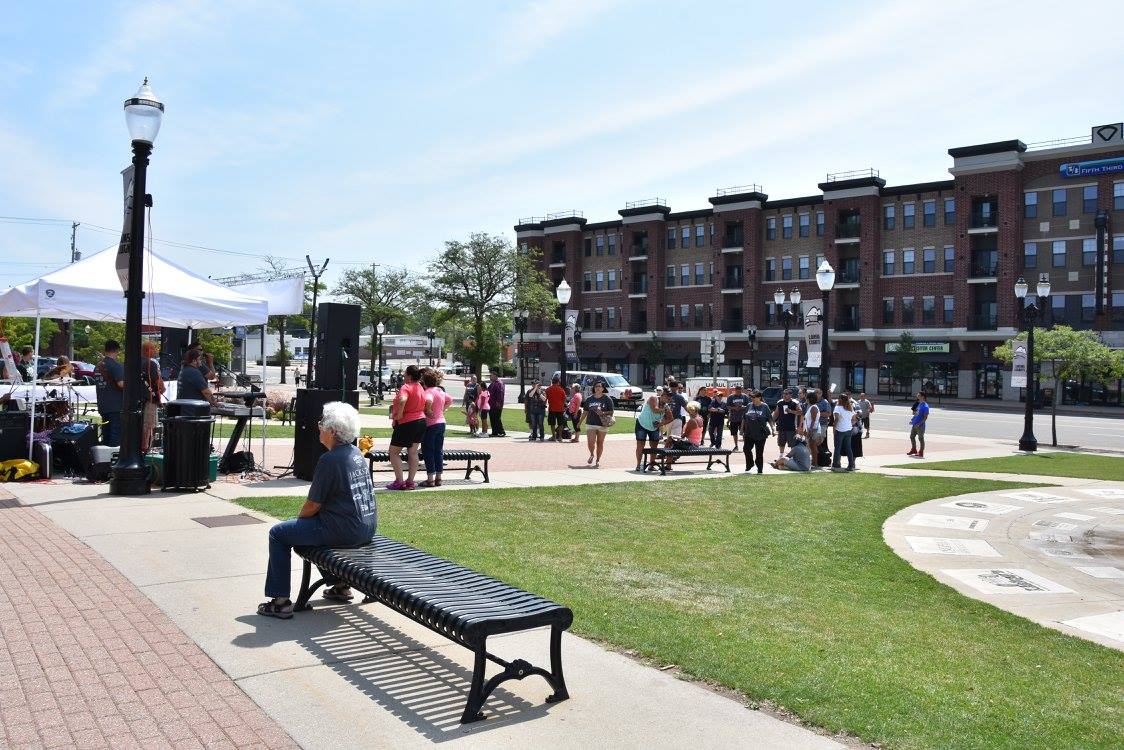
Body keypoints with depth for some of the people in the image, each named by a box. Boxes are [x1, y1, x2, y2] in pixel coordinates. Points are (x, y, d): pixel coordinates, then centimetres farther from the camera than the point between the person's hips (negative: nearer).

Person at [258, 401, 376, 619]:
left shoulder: (330, 459, -17)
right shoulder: (356, 453, 10)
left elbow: (313, 506, -12)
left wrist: (299, 518, 9)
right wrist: (303, 519, 22)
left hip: (345, 531, -9)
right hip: (368, 528, 9)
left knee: (278, 534, 4)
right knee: (315, 525, 34)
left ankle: (280, 602, 5)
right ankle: (340, 586, 34)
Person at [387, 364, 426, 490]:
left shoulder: (406, 387, -18)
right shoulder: (420, 387, 9)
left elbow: (402, 400, -38)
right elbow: (426, 403, 19)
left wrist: (398, 414, -25)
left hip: (406, 423, -8)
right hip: (421, 421, 8)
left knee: (394, 452, 4)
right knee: (413, 453, 11)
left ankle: (399, 481, -1)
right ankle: (410, 481, 12)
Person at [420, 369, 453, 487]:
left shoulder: (429, 391, -15)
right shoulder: (441, 391, 10)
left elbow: (428, 400, -37)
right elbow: (450, 400, 26)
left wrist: (428, 410, -21)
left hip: (430, 424, -8)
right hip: (441, 423, 8)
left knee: (428, 451, 0)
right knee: (439, 451, 12)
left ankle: (430, 479, 2)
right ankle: (438, 478, 16)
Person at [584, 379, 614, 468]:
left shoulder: (607, 399, 0)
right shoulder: (589, 399, 8)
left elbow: (611, 412, -1)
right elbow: (586, 412, 14)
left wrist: (603, 413, -18)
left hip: (602, 424, -1)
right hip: (590, 424, 1)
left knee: (600, 443, 6)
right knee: (590, 442, -10)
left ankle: (597, 460, 20)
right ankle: (592, 455, 21)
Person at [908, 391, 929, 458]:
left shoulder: (925, 406, -17)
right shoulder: (919, 404, 11)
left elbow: (925, 417, -19)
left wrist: (919, 424, -23)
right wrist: (912, 420, 10)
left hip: (920, 426, -9)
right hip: (914, 424, 9)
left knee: (921, 439, 0)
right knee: (912, 436, 17)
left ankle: (921, 453, 10)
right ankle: (914, 450, 32)